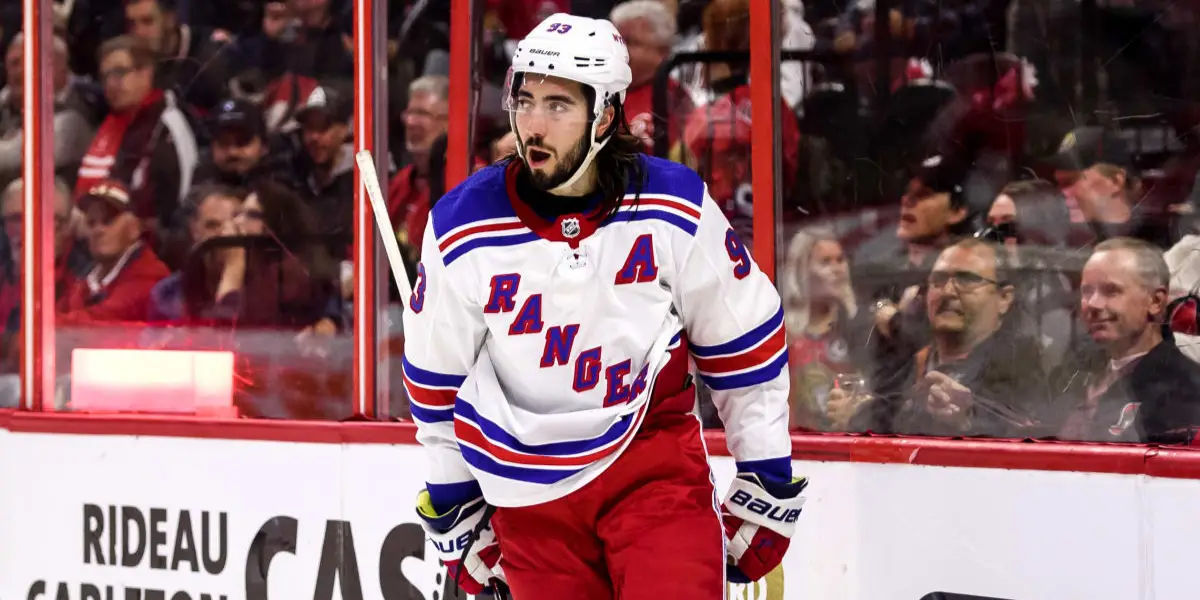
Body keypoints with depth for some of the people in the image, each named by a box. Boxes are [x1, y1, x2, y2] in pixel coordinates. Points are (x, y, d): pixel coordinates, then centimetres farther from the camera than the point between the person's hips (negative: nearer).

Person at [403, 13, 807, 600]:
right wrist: (451, 503, 11)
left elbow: (744, 339, 1)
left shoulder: (676, 209, -10)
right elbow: (436, 374, 6)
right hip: (529, 492, 1)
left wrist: (768, 482, 4)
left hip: (653, 461, -1)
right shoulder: (461, 229, -8)